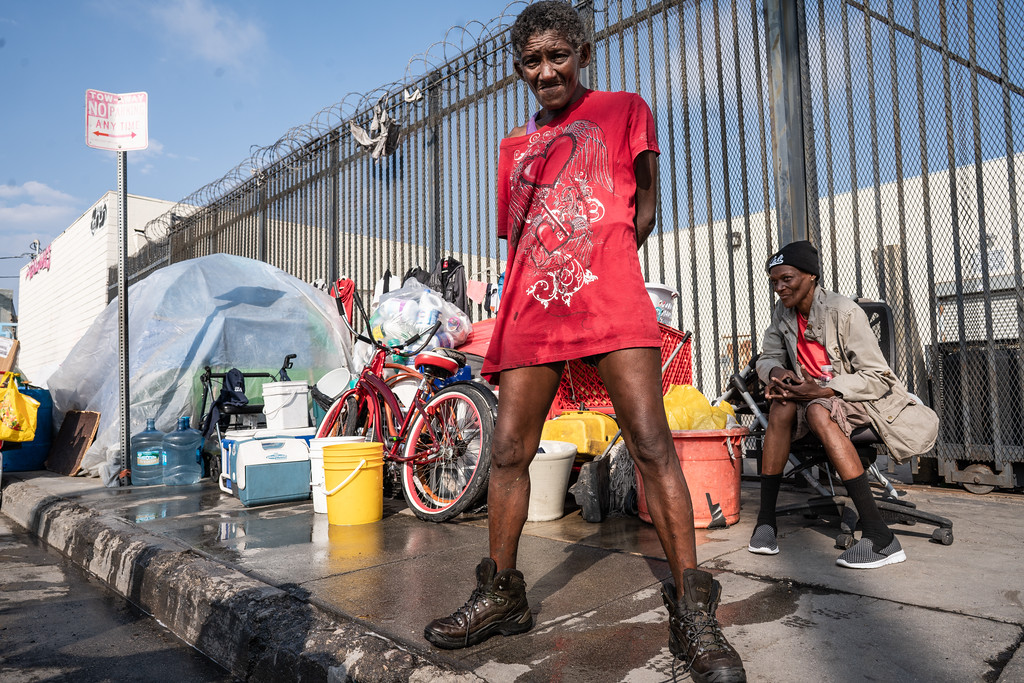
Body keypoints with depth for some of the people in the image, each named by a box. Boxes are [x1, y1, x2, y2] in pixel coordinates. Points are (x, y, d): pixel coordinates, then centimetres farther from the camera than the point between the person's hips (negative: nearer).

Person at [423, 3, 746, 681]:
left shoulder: (624, 109, 15)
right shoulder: (516, 144, 26)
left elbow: (644, 208, 12)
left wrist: (597, 266, 4)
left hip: (612, 302, -4)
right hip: (531, 311, 5)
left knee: (653, 447, -12)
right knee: (508, 451, 2)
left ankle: (693, 613, -1)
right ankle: (502, 595, 18)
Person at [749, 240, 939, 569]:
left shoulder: (844, 312, -18)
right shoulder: (783, 313, 2)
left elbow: (879, 378, -18)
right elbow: (767, 358, 12)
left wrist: (822, 390, -29)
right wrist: (776, 372, -13)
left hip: (861, 398, -6)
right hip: (815, 395, 6)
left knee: (818, 412, -36)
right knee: (782, 404, -26)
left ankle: (878, 535, -36)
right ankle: (766, 518, -22)